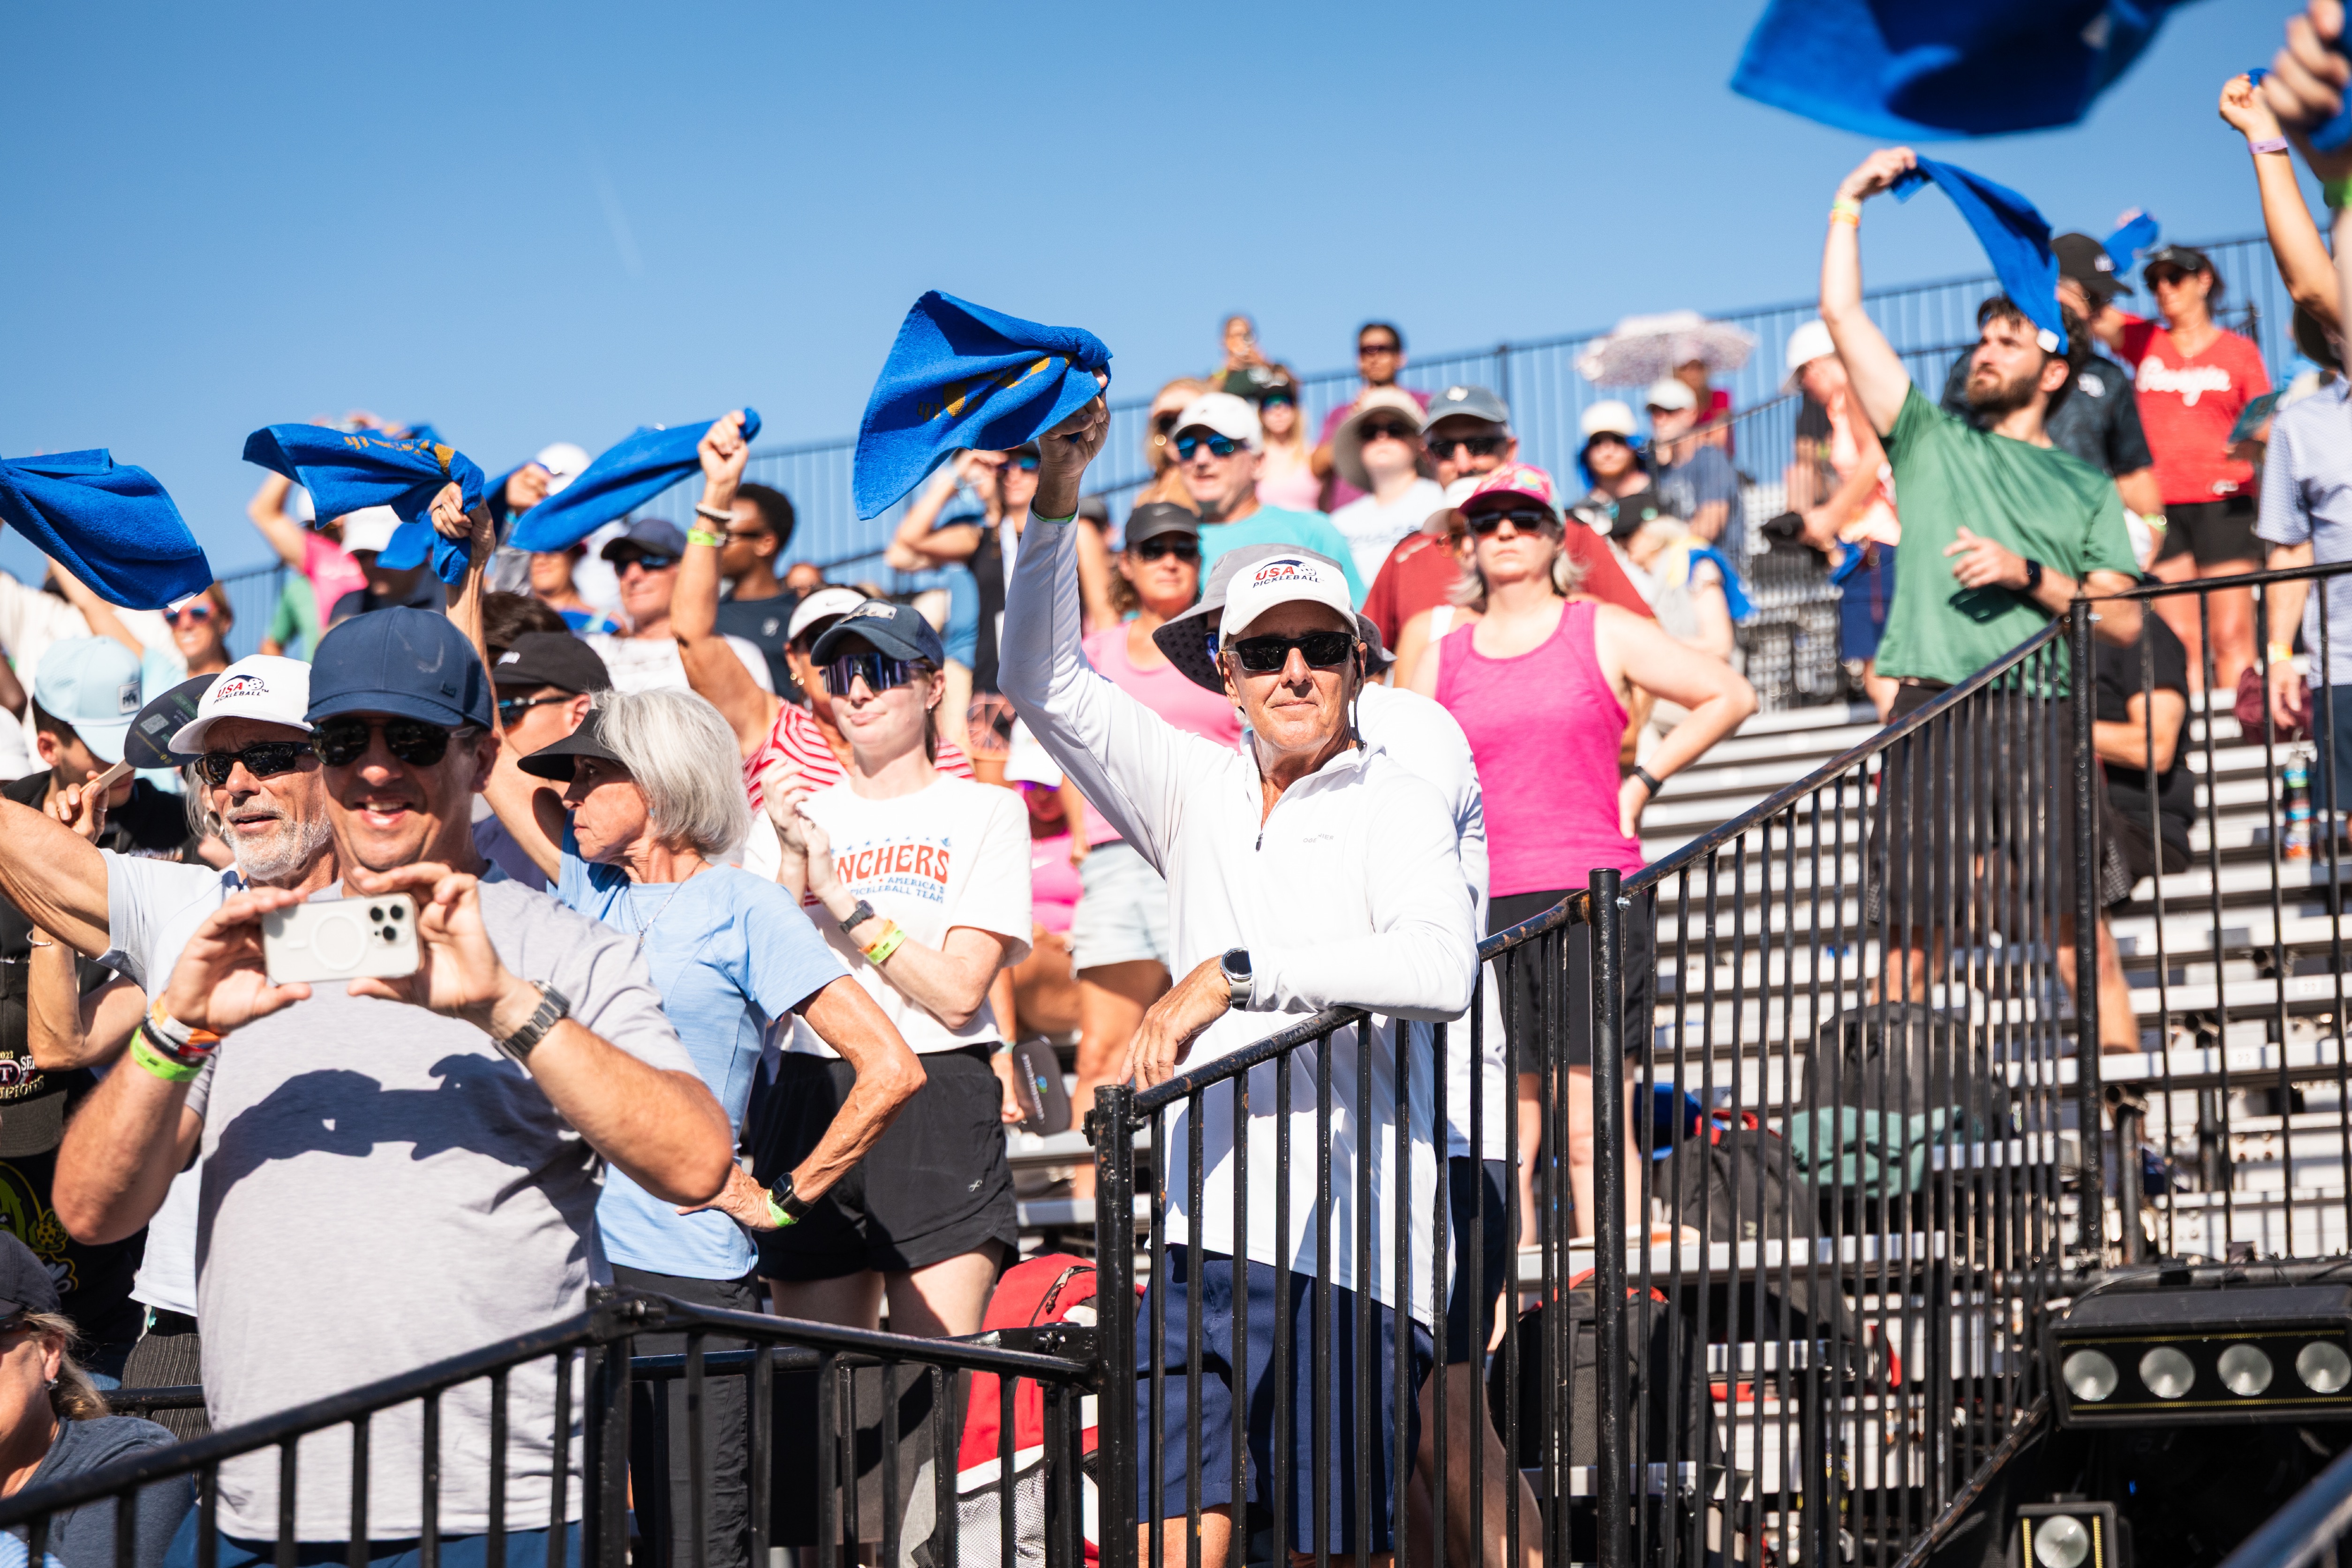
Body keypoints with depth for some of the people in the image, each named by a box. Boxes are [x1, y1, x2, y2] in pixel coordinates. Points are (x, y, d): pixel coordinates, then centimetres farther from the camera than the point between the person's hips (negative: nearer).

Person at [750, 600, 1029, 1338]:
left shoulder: (986, 812, 4)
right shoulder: (803, 814, 16)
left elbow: (957, 992, -7)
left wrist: (839, 893, -8)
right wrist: (794, 863, -6)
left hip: (939, 1109, -4)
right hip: (809, 1102, 4)